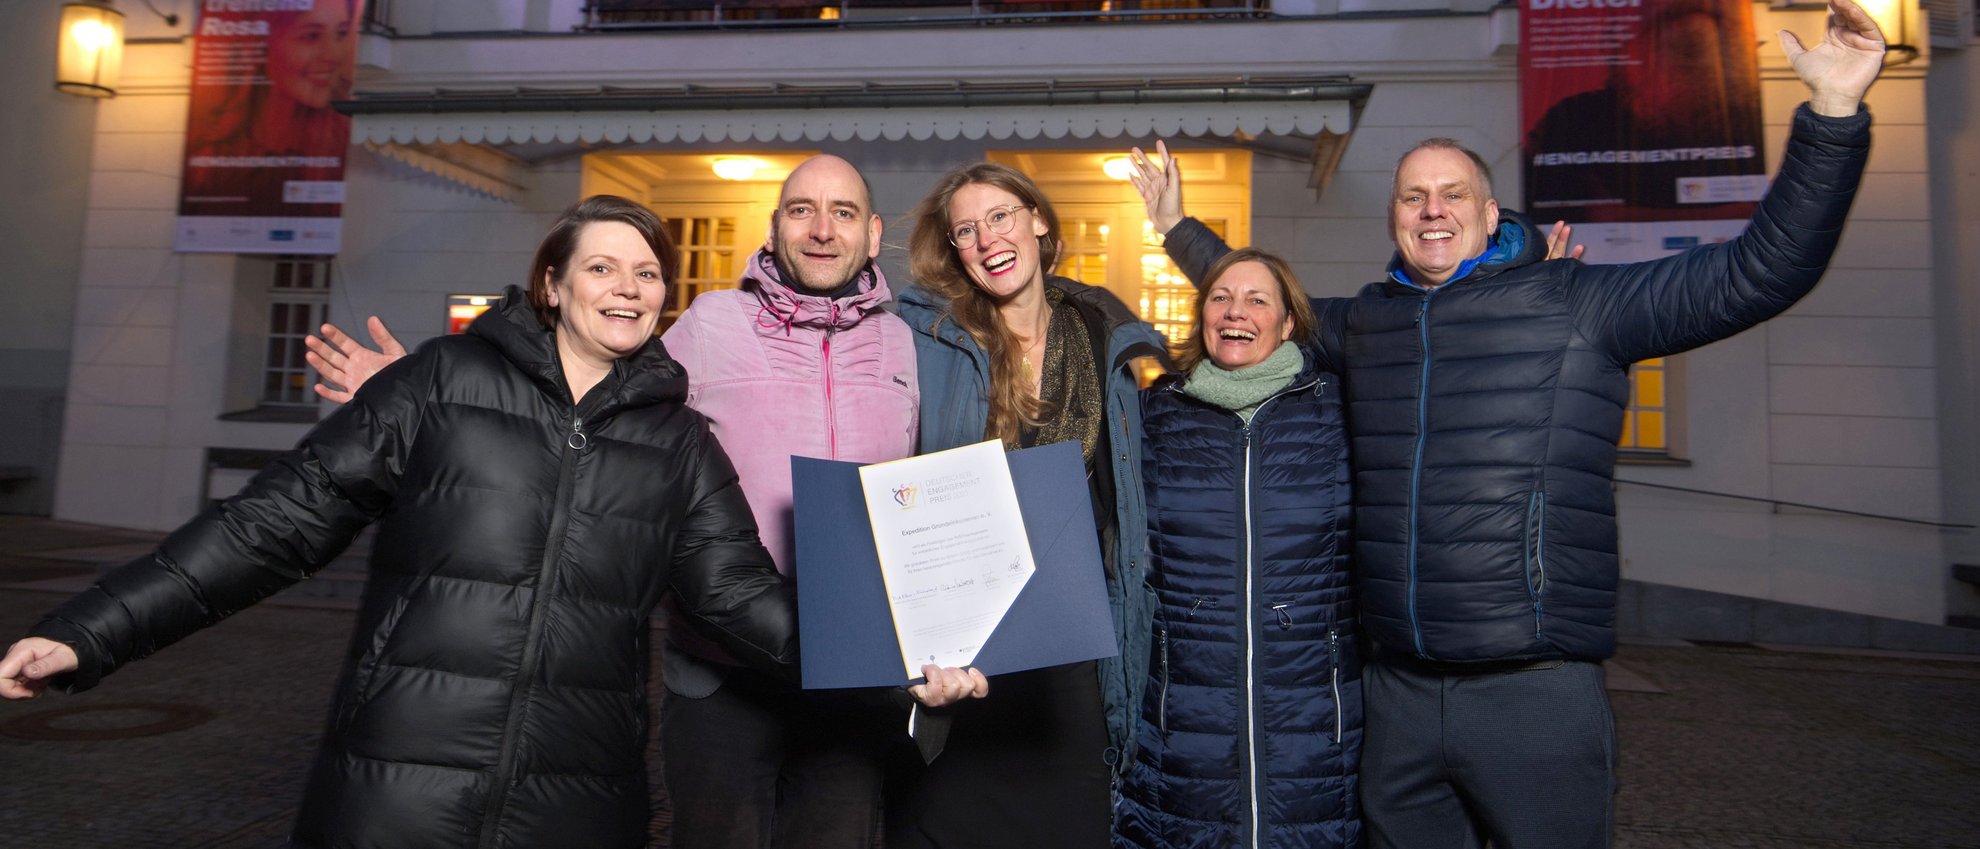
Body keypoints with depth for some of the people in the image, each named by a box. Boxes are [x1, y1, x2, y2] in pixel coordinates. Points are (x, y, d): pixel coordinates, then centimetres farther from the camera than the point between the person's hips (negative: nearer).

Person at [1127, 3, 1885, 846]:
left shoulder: (1574, 302, -2)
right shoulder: (1364, 322, 11)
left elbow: (1761, 271, -5)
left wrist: (1832, 113, -13)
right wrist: (1178, 224, 30)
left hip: (1537, 694, -4)